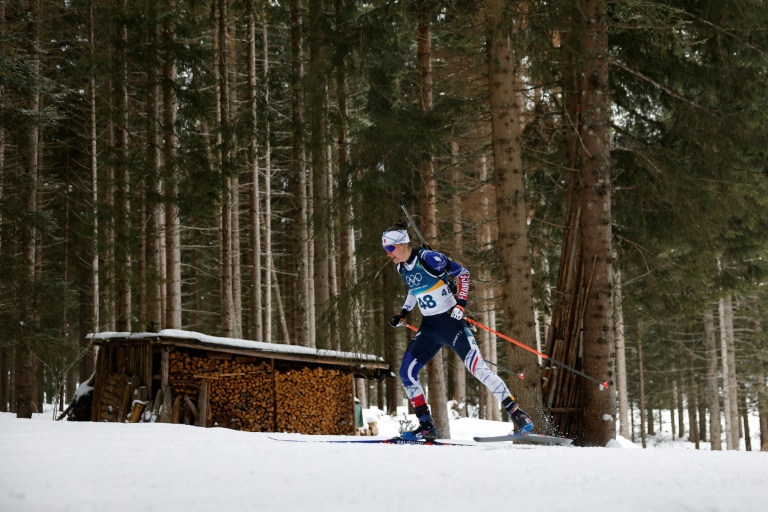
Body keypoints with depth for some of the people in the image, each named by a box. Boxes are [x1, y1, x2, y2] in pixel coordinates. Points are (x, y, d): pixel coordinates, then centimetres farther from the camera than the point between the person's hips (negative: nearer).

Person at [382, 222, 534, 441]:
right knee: (406, 373, -1)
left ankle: (517, 414, -9)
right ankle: (426, 427, 7)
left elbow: (463, 273, -9)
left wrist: (461, 303, -18)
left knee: (477, 367, -16)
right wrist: (403, 313, 15)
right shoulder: (402, 268, 5)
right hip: (429, 327, 8)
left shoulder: (429, 258, -17)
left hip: (451, 322, -7)